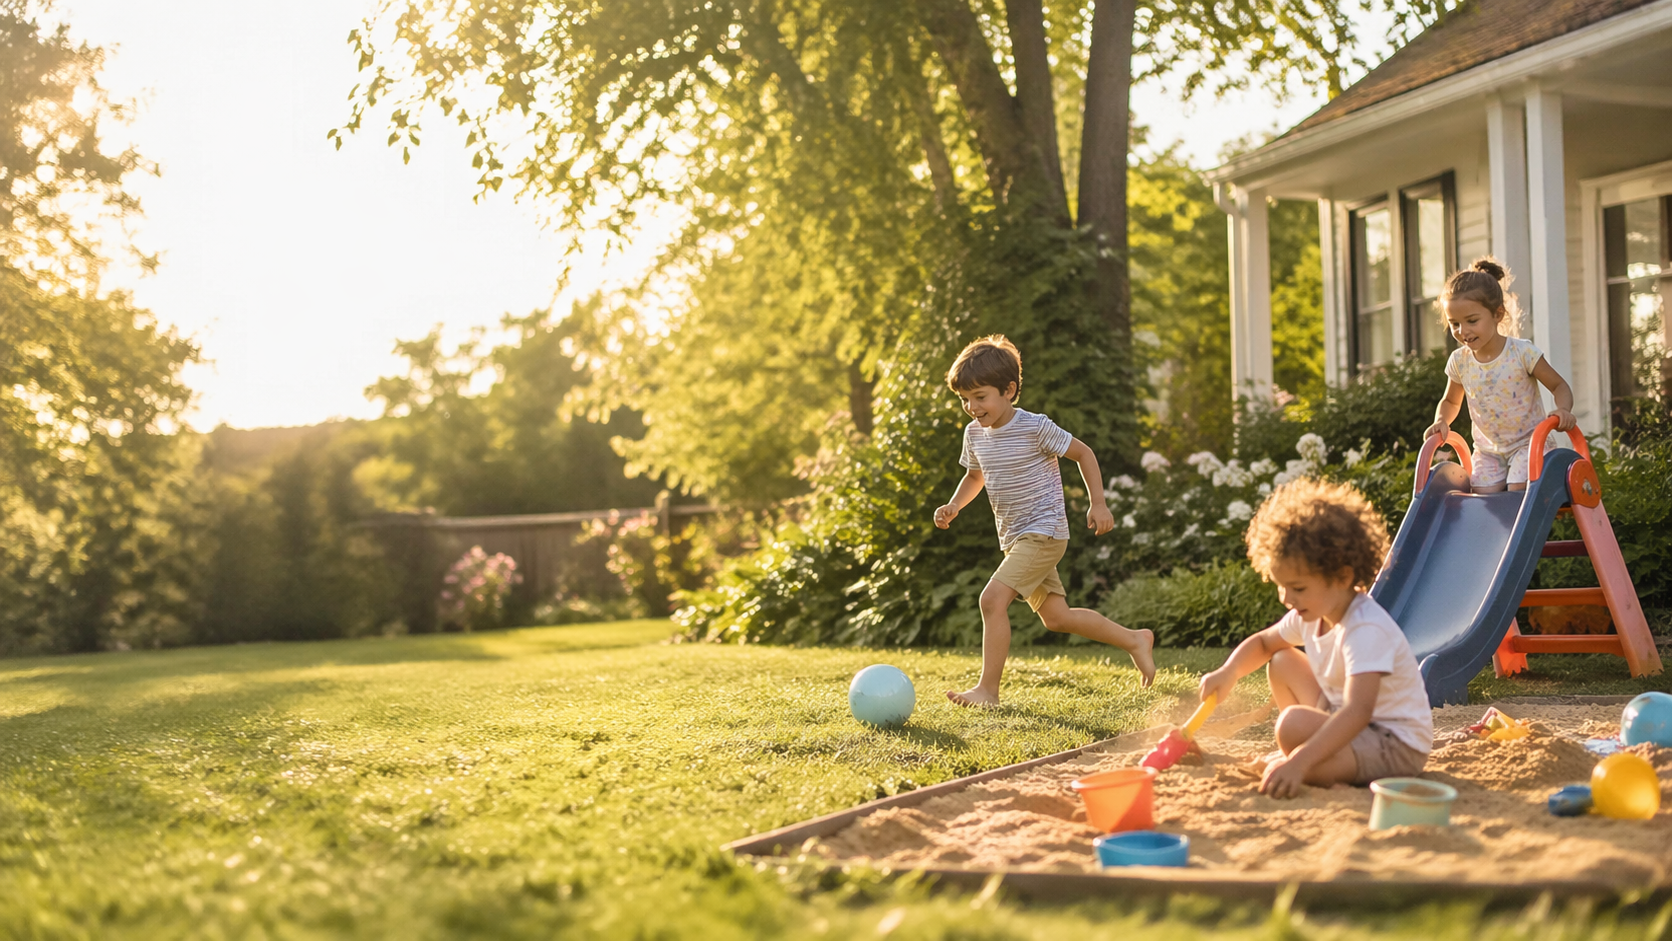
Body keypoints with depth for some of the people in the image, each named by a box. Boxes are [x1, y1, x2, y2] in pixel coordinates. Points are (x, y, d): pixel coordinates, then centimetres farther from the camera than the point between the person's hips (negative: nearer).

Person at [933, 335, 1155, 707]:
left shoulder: (1035, 427, -16)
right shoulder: (974, 432, 4)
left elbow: (1083, 453, -5)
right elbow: (975, 475, 22)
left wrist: (1098, 503, -9)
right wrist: (954, 505, 4)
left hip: (1043, 532, -8)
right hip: (1014, 537, 8)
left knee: (993, 598, -21)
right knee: (1055, 616, 14)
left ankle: (988, 688, -15)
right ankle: (1134, 640, 29)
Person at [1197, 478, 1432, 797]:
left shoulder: (1367, 631, -30)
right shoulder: (1313, 614, -1)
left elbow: (1358, 712, -42)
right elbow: (1263, 643, 17)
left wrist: (1300, 763, -52)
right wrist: (1229, 672, -6)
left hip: (1397, 746, -10)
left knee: (1293, 724, -33)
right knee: (1282, 662, 11)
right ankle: (1308, 750, 14)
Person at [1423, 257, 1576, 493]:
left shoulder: (1522, 352, -14)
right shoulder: (1459, 361, -3)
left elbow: (1559, 386, -7)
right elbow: (1451, 401, 15)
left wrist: (1563, 410, -28)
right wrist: (1441, 421, -6)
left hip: (1528, 442, -4)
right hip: (1488, 449, 4)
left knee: (1517, 491, -20)